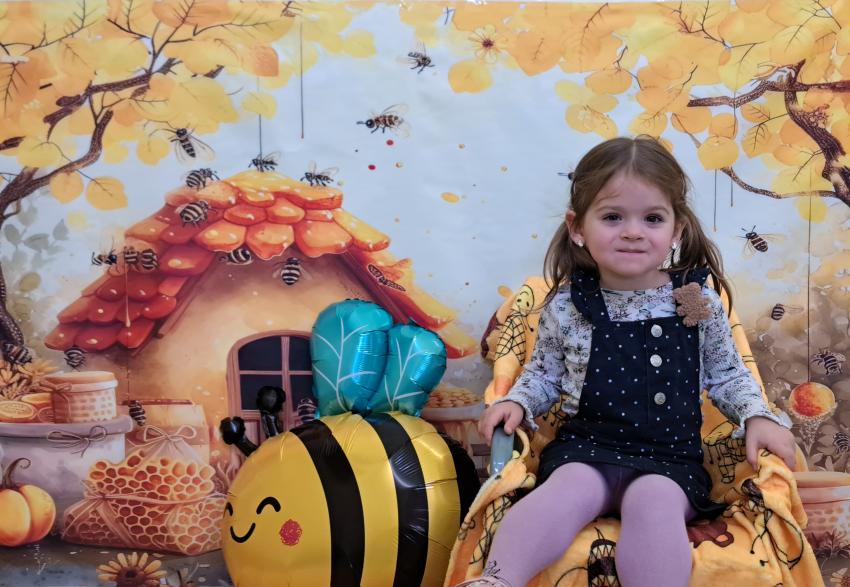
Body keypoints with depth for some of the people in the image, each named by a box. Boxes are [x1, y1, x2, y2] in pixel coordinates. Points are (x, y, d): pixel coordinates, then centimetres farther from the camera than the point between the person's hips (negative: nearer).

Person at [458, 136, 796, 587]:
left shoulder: (699, 301, 1)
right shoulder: (566, 306, 0)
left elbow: (726, 374, 15)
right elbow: (544, 372, 17)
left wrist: (757, 415, -1)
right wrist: (517, 401, -2)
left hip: (671, 458, 0)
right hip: (586, 447, 0)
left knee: (654, 503, -32)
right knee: (568, 491, -31)